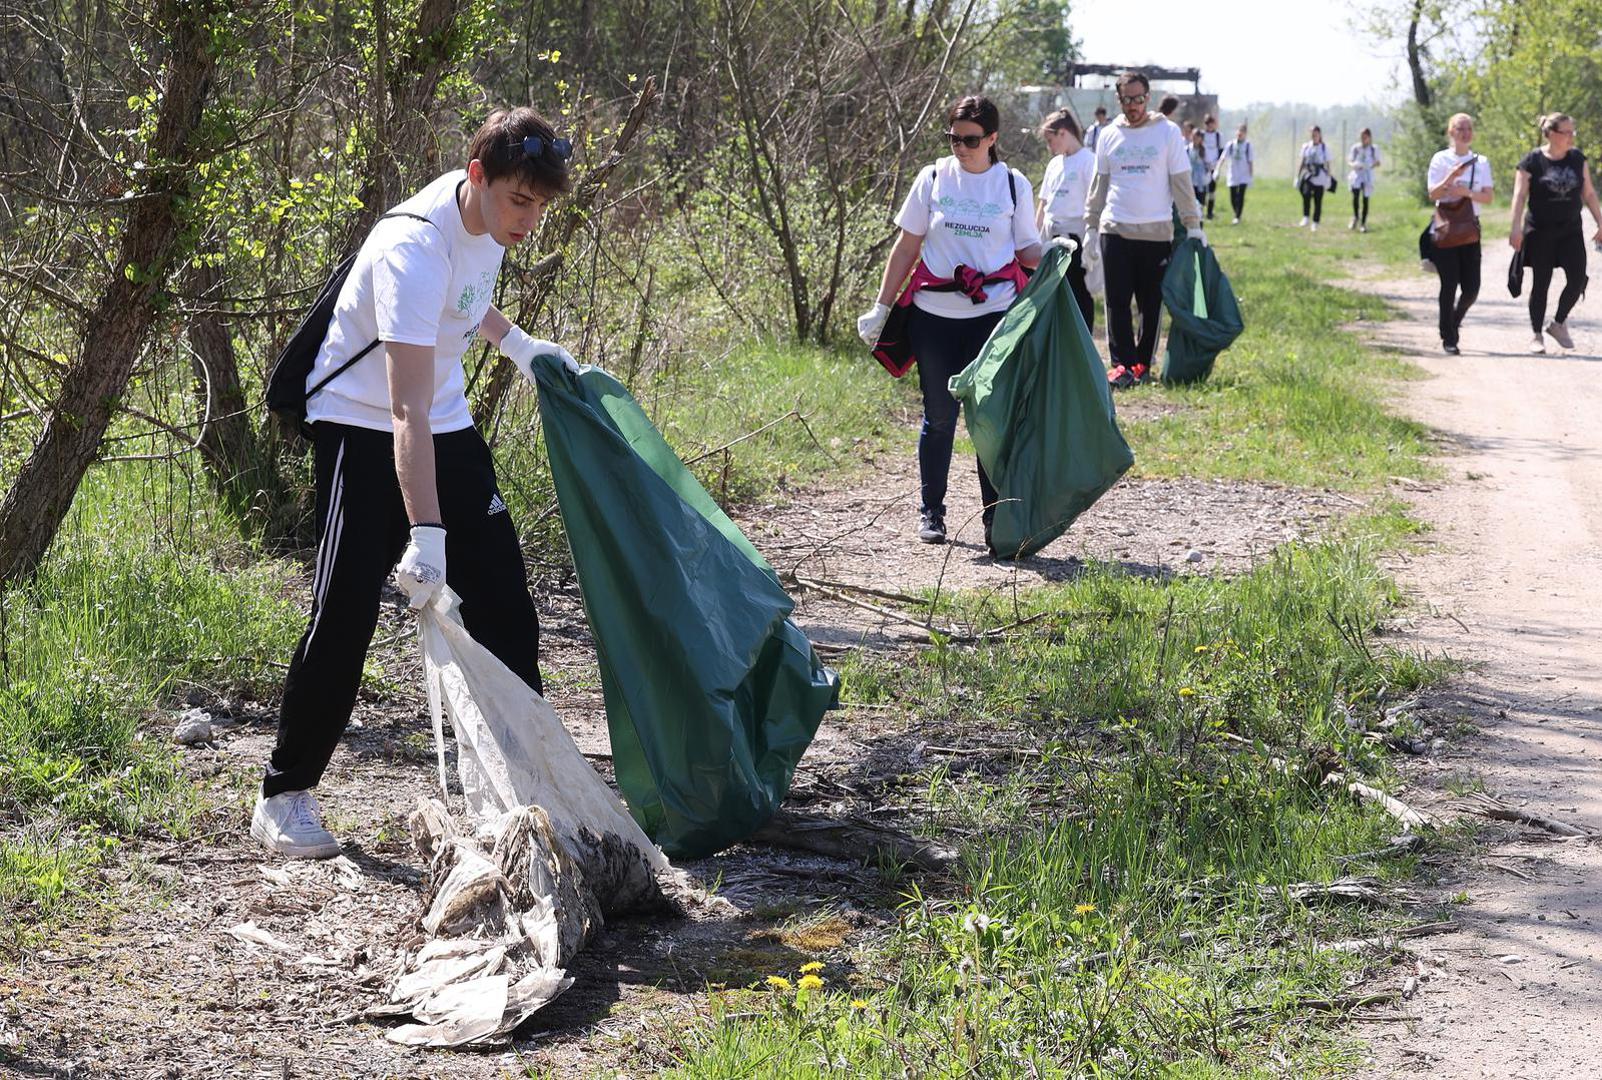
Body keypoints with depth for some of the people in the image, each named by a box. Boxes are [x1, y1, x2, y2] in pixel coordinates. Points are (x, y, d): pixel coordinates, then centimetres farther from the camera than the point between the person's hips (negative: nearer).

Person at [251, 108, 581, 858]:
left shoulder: (490, 220, -6)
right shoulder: (415, 248, -32)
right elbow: (407, 410, -39)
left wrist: (518, 346, 9)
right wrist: (425, 535, -45)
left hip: (446, 425, 8)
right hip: (362, 427, -8)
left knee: (501, 596, 4)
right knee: (343, 615, -11)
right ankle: (284, 797, 0)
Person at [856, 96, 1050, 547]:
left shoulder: (1014, 185, 3)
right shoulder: (933, 180, 3)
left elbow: (1026, 250, 8)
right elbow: (907, 247, 7)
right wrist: (882, 307, 6)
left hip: (993, 315, -1)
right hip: (935, 315, 1)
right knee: (939, 416, 6)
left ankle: (996, 514, 8)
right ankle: (931, 513, 17)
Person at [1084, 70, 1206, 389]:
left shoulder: (1168, 133, 1)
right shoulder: (1109, 136, 9)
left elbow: (1181, 182, 1)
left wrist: (1193, 224, -4)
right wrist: (1090, 227, 12)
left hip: (1156, 232, -2)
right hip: (1114, 231, 2)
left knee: (1152, 304, 3)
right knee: (1117, 302, -3)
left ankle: (1143, 363, 12)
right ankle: (1122, 365, -2)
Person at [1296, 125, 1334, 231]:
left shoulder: (1324, 148, 2)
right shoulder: (1306, 147, 8)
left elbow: (1327, 165, 4)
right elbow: (1302, 163, 13)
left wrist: (1328, 179, 0)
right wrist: (1298, 176, 9)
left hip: (1320, 177, -1)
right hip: (1308, 175, 1)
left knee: (1318, 200, 2)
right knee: (1306, 194, -26)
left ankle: (1315, 223, 12)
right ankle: (1305, 218, -20)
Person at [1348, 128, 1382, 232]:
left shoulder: (1374, 149, 4)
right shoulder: (1355, 148, 6)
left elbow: (1377, 163, 8)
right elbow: (1349, 160, 10)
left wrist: (1372, 166, -14)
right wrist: (1354, 165, -12)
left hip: (1368, 175, 0)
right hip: (1356, 174, 0)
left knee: (1365, 199, 1)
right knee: (1355, 196, -19)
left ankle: (1363, 223, 10)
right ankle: (1355, 217, 5)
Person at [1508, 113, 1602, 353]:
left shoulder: (1577, 159, 6)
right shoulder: (1532, 161, -7)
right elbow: (1520, 196, -8)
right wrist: (1516, 228, -17)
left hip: (1571, 230, 4)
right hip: (1540, 232, -4)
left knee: (1577, 279, -8)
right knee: (1540, 283, 2)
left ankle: (1558, 324, 13)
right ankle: (1537, 335, 13)